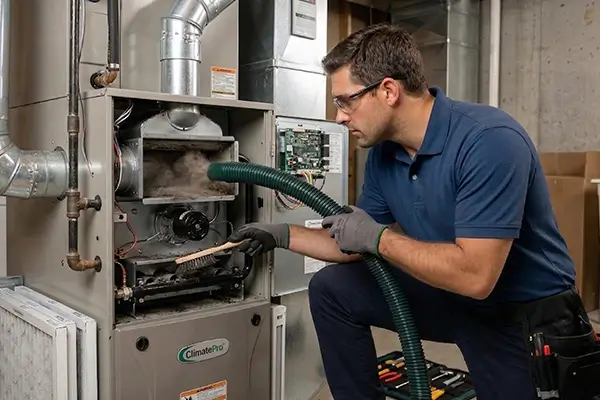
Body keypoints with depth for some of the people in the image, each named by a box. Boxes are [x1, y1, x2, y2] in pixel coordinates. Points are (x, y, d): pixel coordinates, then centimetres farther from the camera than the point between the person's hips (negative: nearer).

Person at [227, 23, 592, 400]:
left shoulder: (490, 140, -28)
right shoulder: (383, 153, -5)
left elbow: (475, 276, -34)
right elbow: (356, 246, 7)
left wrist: (378, 237, -26)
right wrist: (282, 234, 2)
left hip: (528, 314, -6)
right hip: (450, 290, 7)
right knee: (330, 289, 1)